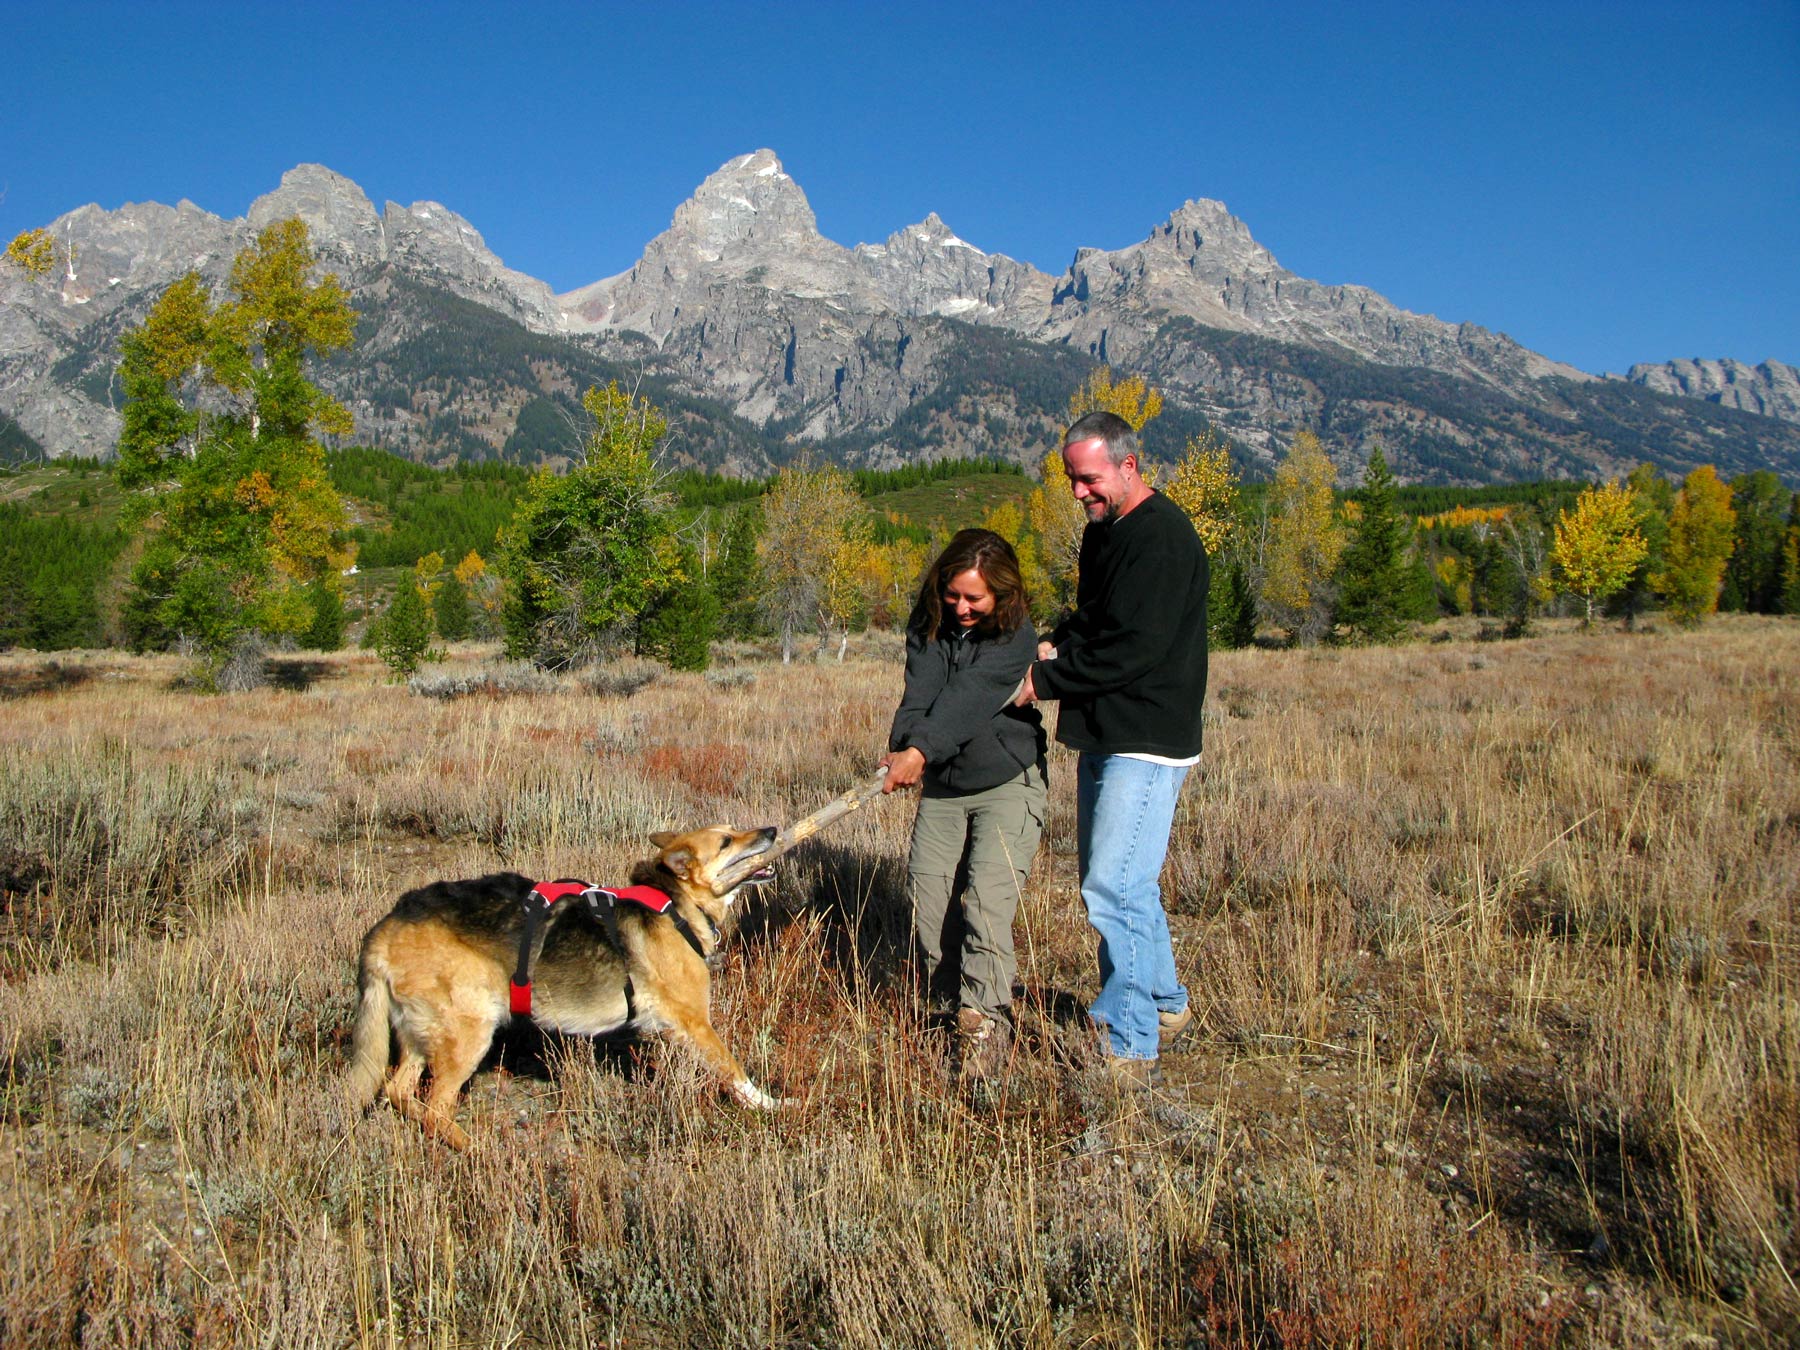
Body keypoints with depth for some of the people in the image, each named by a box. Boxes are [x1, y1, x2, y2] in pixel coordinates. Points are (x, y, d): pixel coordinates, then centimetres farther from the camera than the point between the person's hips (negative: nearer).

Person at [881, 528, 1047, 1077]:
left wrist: (921, 751, -44)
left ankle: (985, 1021, -14)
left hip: (1007, 784, -5)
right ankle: (951, 1005, 17)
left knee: (986, 899, -17)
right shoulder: (928, 627, -2)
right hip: (942, 787, 5)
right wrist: (901, 747, -35)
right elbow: (920, 694, -17)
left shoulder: (1015, 638, -16)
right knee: (926, 894, 2)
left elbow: (966, 700, -31)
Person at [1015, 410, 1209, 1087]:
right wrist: (1053, 646, 2)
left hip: (1147, 740, -10)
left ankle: (1130, 1048, -4)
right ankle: (1166, 1006, 34)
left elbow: (1133, 650, -23)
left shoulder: (1163, 537, -17)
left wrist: (1045, 681, -14)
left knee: (1113, 889, -12)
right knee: (1122, 882, 18)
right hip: (1106, 736, 10)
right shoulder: (1104, 529, 14)